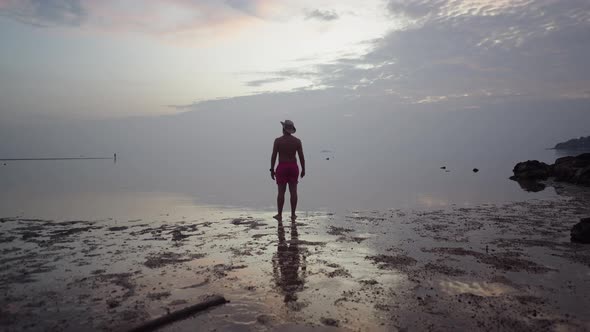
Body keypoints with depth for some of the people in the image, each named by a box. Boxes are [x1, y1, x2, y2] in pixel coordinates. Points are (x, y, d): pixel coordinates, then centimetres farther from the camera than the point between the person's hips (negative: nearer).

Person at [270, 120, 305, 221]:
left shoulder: (278, 140, -7)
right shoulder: (297, 141, -1)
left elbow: (273, 156, -7)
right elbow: (301, 157, -1)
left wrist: (272, 170, 0)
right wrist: (303, 169, 7)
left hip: (282, 168, -2)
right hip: (293, 167, 2)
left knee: (281, 192, 4)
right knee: (293, 191, 6)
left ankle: (279, 215, 9)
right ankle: (293, 214, 10)